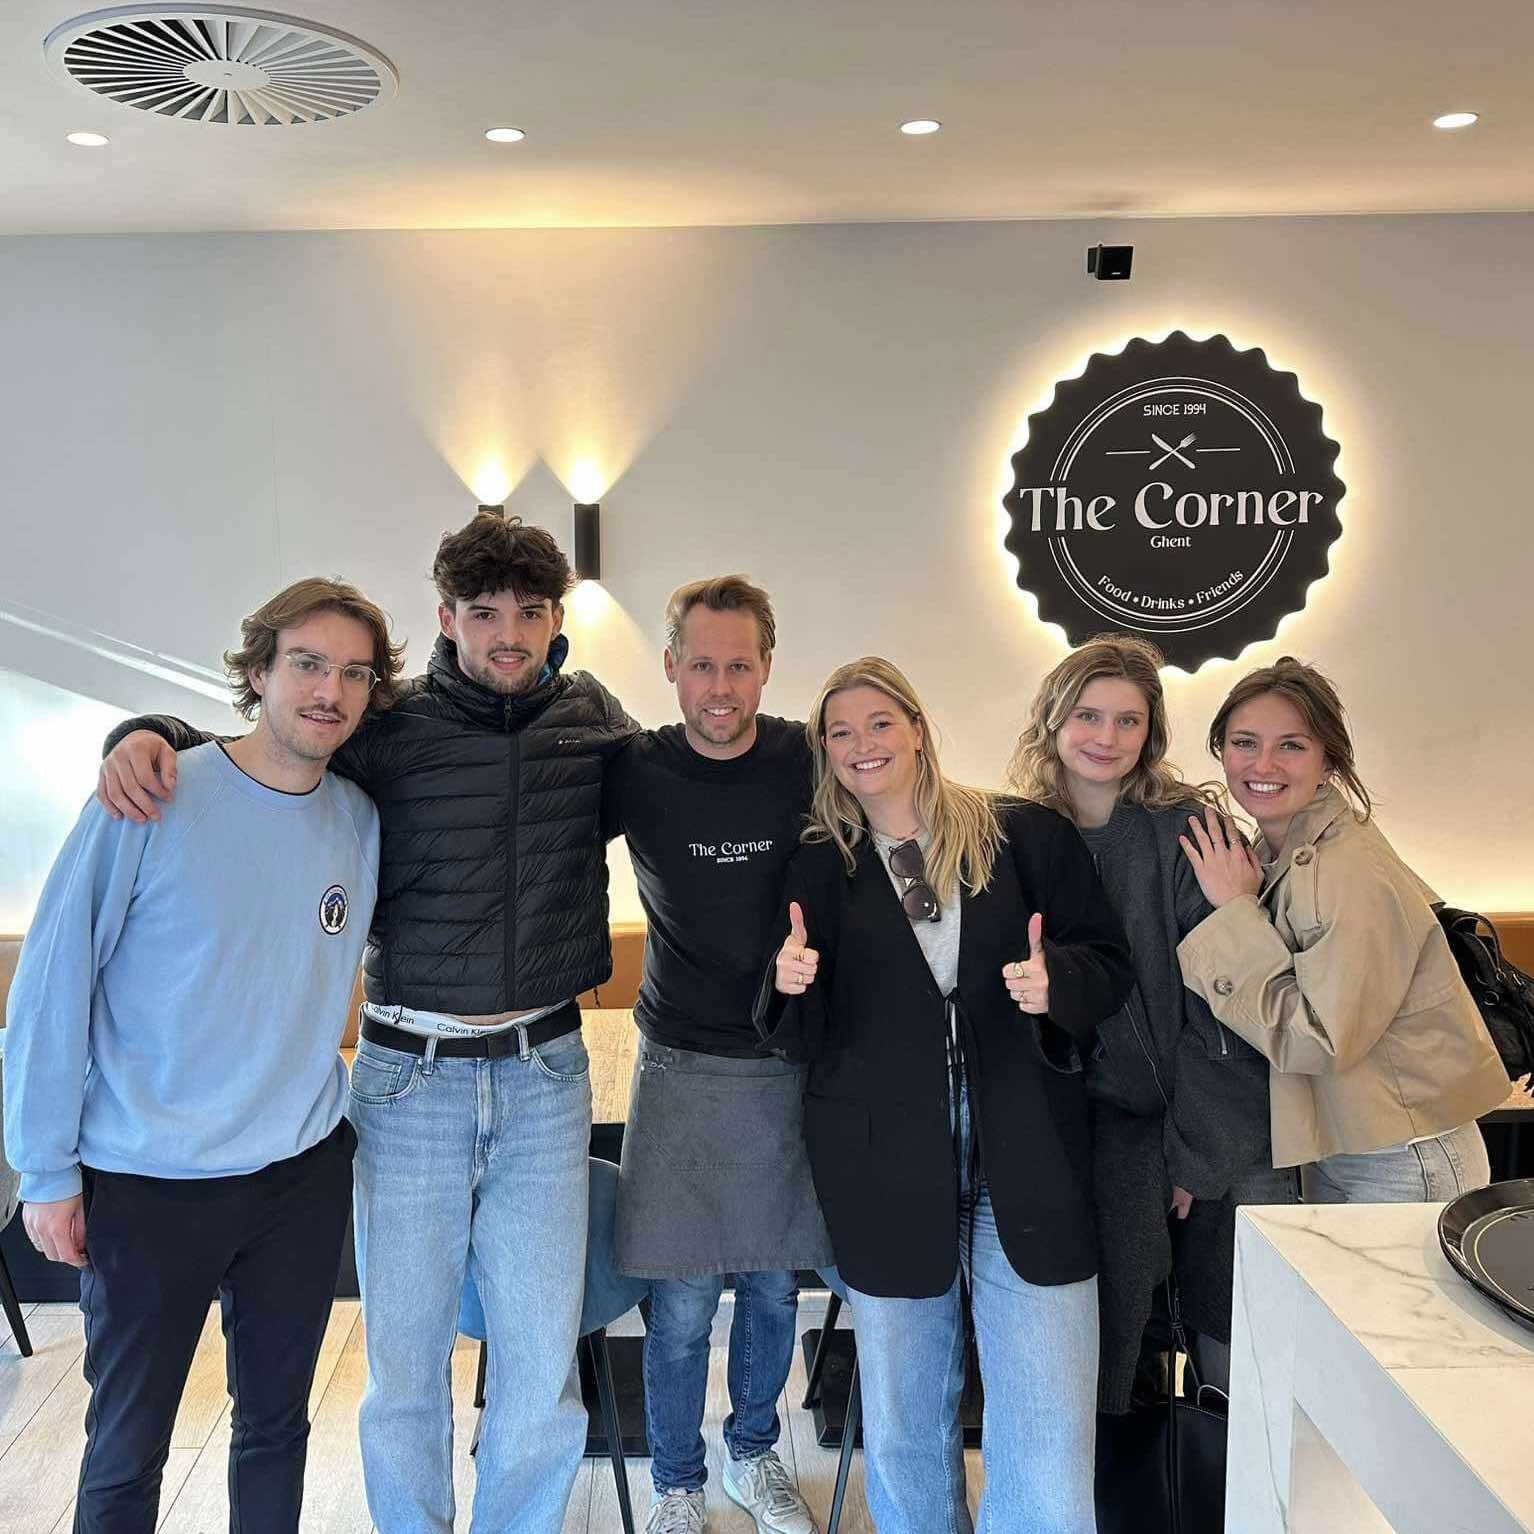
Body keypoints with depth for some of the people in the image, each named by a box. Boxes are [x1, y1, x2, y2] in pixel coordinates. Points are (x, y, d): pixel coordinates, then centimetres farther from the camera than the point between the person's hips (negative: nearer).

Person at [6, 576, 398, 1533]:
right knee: (127, 1451, 12)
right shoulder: (153, 801, -13)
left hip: (305, 1170, 4)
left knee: (278, 1423, 18)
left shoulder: (361, 821, -1)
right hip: (146, 1186, -3)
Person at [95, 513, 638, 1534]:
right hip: (408, 1076, -1)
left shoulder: (598, 721, 3)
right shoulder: (389, 728, -3)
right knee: (403, 1365, 9)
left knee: (543, 1371, 7)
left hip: (545, 1075, 1)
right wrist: (153, 736, -11)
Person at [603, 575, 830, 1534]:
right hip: (683, 1067, -1)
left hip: (792, 1066, 1)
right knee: (683, 1302, 3)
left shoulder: (810, 763, -5)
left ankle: (754, 1455, 39)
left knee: (774, 1286, 15)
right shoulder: (639, 772, -6)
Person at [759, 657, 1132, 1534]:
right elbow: (806, 1040, 6)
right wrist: (792, 984, -16)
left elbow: (1111, 968, 3)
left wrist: (1055, 980, -18)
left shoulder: (1031, 836, 1)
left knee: (1050, 1444, 0)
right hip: (888, 1181, 2)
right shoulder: (819, 868, 6)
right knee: (903, 1430, 15)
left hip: (1028, 1172, -1)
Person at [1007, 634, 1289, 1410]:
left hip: (1225, 1131, -1)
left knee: (1234, 1335, 4)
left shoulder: (1184, 831, -10)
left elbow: (1220, 1004, -11)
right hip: (1114, 1113, 2)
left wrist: (1196, 1153, -10)